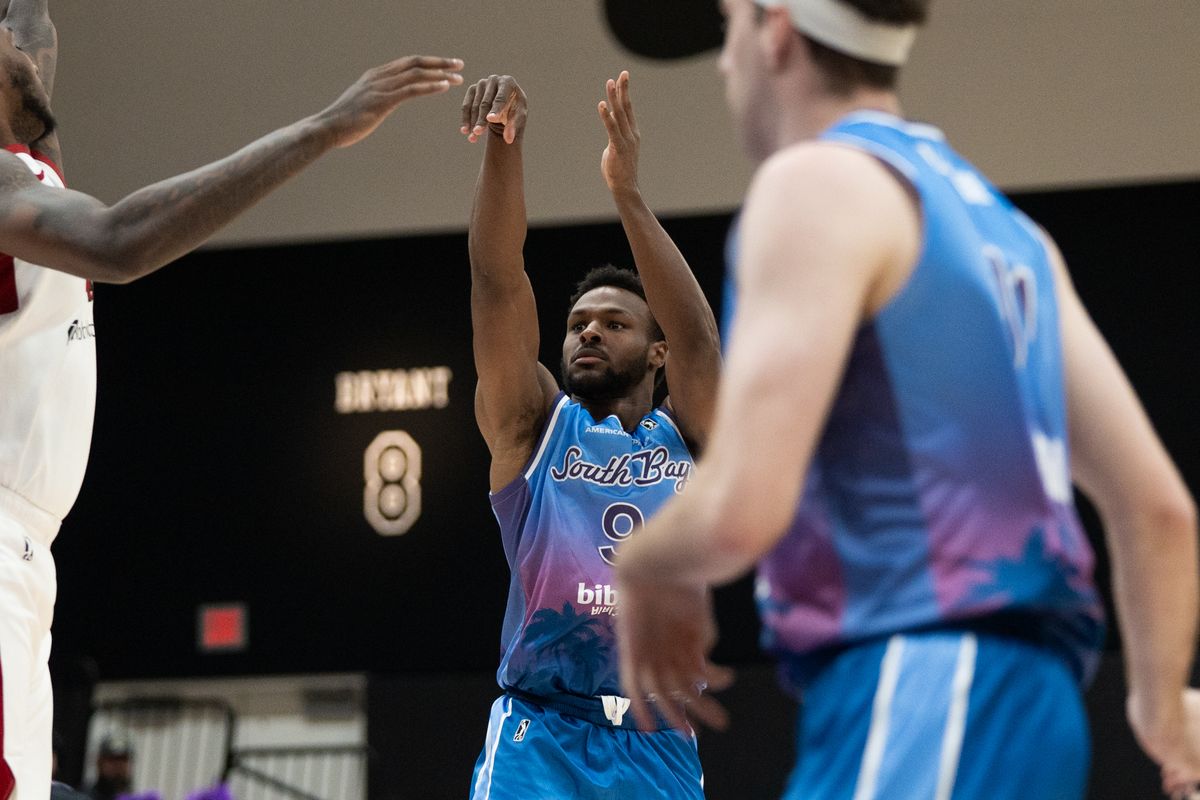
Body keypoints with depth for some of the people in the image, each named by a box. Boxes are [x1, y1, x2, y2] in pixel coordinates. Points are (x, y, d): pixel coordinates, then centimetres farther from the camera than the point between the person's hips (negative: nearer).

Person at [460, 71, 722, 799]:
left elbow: (698, 339, -7)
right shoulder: (532, 425, 10)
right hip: (541, 736, -2)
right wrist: (504, 146, -18)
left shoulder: (689, 438, 12)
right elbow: (497, 282, -3)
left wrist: (628, 192, -16)